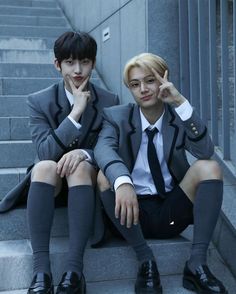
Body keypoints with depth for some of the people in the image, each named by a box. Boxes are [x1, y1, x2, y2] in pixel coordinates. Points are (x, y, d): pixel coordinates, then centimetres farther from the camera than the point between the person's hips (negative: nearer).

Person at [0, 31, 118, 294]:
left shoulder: (110, 101, 1)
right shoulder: (39, 101, -2)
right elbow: (45, 151, -14)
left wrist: (85, 154, -24)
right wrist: (75, 113, -22)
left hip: (88, 181, 0)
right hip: (52, 183, 0)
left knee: (80, 167, -34)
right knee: (44, 166, -34)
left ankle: (74, 270, -39)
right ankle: (41, 271, -39)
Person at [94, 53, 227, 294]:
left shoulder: (179, 116, 4)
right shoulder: (116, 116, -1)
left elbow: (205, 152, -15)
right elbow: (103, 148, -24)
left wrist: (181, 102, -21)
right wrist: (122, 181, -45)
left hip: (172, 211, 1)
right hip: (134, 210, -1)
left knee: (209, 167, -21)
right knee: (106, 176, -27)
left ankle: (196, 263, -24)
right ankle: (145, 260, -21)